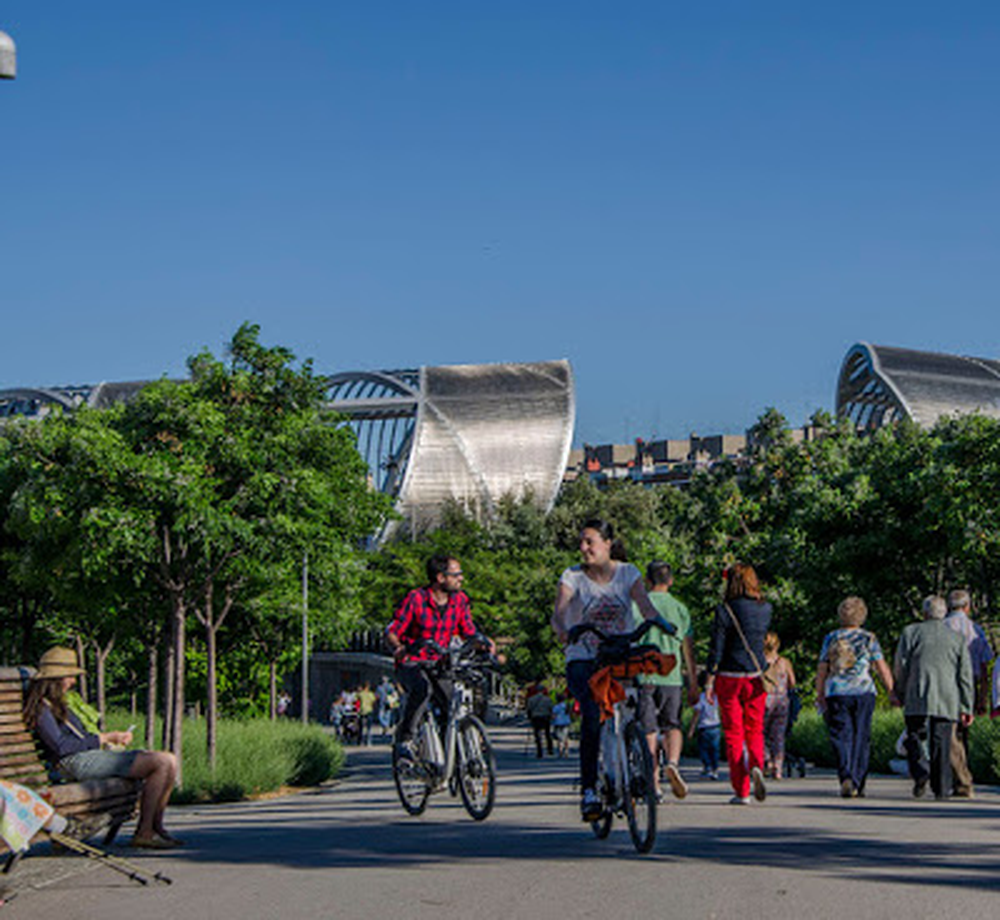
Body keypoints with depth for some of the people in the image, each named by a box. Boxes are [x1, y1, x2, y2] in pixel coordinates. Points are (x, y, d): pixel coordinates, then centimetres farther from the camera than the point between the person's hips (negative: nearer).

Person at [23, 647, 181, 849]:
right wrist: (103, 738, -8)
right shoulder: (41, 708, -6)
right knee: (162, 762, -19)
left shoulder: (56, 704, 25)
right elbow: (61, 746, -15)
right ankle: (144, 832, -17)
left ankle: (156, 826, 2)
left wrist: (113, 736, 10)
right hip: (77, 762, -10)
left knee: (169, 761, 1)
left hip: (93, 756, 10)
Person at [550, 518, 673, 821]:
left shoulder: (627, 573, 4)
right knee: (592, 714, -26)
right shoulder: (573, 576, 0)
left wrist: (658, 621, -32)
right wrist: (562, 630, -37)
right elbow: (558, 612, -14)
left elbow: (645, 605, -10)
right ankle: (588, 788, -22)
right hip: (583, 660, -2)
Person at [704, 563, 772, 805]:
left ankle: (741, 791, 2)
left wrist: (709, 681, -4)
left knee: (734, 733, 4)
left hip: (730, 677, -3)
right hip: (757, 676, 3)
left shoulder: (725, 610, -10)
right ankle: (757, 766, -13)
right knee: (755, 730, 15)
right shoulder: (766, 609, 1)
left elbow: (716, 649, -10)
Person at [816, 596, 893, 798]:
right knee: (861, 738, 7)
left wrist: (820, 695, 12)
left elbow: (822, 670, 6)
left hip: (836, 692, 0)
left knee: (841, 736, 0)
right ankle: (857, 783, 4)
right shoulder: (868, 638, 3)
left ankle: (845, 777, -21)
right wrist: (891, 691, 8)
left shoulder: (831, 638, 6)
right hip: (863, 691, 0)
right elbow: (882, 668, 0)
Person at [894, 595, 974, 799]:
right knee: (941, 743, 5)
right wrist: (967, 708, 9)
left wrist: (901, 696, 13)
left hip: (917, 698, -2)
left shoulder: (911, 632, 5)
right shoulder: (958, 638, 11)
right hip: (947, 701, 2)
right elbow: (965, 675, 8)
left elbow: (901, 668, 2)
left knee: (914, 737, 6)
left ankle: (921, 772, -17)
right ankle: (941, 788, 2)